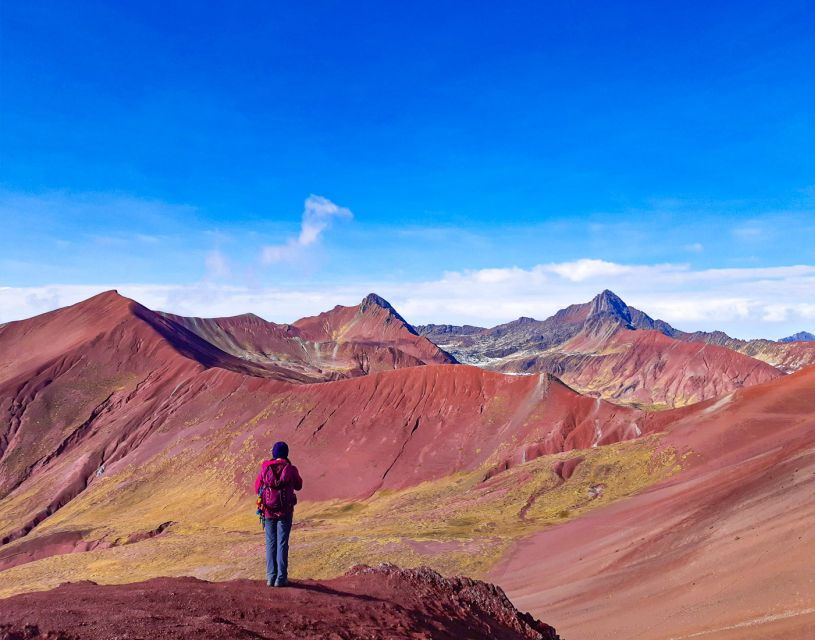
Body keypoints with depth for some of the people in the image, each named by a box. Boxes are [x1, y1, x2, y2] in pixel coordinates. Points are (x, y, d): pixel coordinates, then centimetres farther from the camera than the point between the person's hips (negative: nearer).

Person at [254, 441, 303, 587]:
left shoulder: (265, 469, -4)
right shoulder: (291, 469, -8)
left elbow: (257, 489, 7)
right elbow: (298, 486, 10)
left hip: (268, 511, 2)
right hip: (285, 512, -2)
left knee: (271, 544, 11)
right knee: (282, 544, 5)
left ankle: (271, 577, 11)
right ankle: (281, 578, 6)